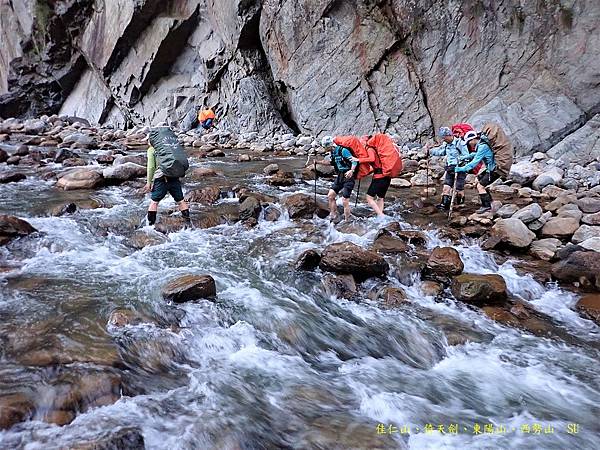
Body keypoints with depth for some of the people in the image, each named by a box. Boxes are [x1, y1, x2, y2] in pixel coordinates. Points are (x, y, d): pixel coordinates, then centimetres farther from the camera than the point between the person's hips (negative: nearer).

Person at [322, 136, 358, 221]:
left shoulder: (343, 150, -19)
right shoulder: (333, 152, 7)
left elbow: (354, 161, -27)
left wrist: (351, 171, -42)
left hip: (348, 177, -9)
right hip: (340, 176, 9)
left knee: (345, 201, -10)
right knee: (330, 196, 4)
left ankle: (347, 221, 1)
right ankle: (333, 217, 13)